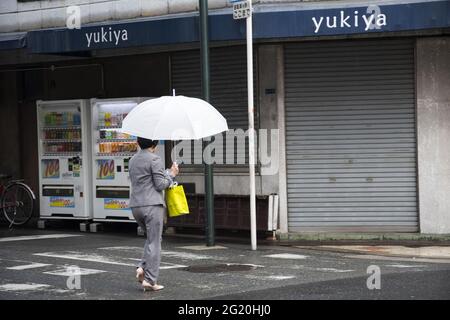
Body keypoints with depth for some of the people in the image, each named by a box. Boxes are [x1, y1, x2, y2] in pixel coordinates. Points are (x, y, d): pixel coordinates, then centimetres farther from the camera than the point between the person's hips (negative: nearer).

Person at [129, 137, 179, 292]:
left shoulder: (133, 160, 14)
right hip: (152, 205, -7)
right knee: (154, 242, -1)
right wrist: (171, 174, 3)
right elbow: (160, 185, -13)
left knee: (152, 238, 23)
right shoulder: (154, 159, -10)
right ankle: (150, 280, -4)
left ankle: (142, 268, 4)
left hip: (135, 206, 7)